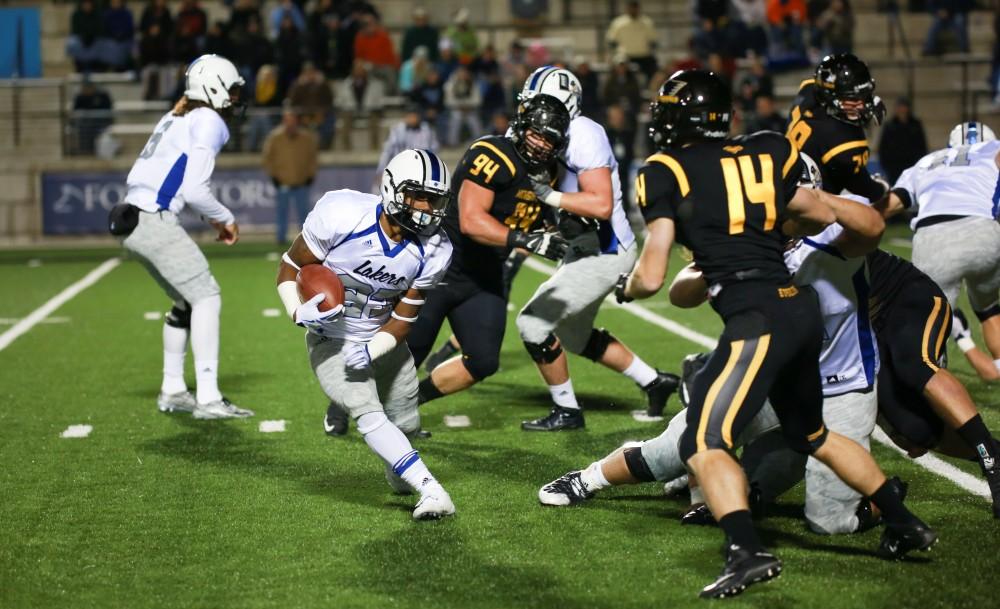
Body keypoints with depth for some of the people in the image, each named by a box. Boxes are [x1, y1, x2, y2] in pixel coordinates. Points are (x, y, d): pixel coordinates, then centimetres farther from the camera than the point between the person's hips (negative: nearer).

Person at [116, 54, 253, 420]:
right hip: (155, 221, -9)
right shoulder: (209, 123, -8)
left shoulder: (177, 118, 19)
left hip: (134, 219, 9)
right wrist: (225, 219, 2)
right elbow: (194, 190, -14)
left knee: (186, 302, 18)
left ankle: (172, 391, 22)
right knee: (206, 297, -8)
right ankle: (207, 399, -12)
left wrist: (212, 218, 17)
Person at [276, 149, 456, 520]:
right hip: (331, 340, -4)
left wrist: (370, 351, -25)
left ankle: (396, 466, 50)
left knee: (406, 423, 14)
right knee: (369, 415, -23)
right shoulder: (343, 215, -27)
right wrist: (299, 313, -33)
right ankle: (430, 490, -28)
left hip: (382, 340, 4)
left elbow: (403, 320, -8)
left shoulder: (431, 253, -15)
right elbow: (290, 269, -15)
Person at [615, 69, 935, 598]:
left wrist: (625, 288, 18)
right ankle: (904, 525, 32)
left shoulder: (666, 172, -1)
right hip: (801, 306, 7)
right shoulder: (762, 155, 15)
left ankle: (747, 552, -26)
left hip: (759, 317, -7)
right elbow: (824, 215, 28)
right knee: (812, 436, 26)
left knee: (704, 444, -8)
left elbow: (651, 278, -3)